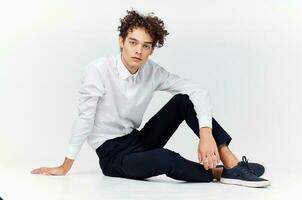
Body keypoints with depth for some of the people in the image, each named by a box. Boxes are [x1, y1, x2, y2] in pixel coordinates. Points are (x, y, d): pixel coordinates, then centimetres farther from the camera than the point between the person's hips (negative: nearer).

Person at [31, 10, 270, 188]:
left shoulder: (152, 72, -6)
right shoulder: (99, 70, -19)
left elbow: (198, 91, -12)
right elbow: (85, 118, -18)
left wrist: (206, 134, -28)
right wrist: (64, 168, -13)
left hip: (139, 141, 6)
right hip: (112, 154, -6)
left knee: (184, 100, -14)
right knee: (165, 159, -37)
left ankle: (232, 164, -20)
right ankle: (220, 173, -12)